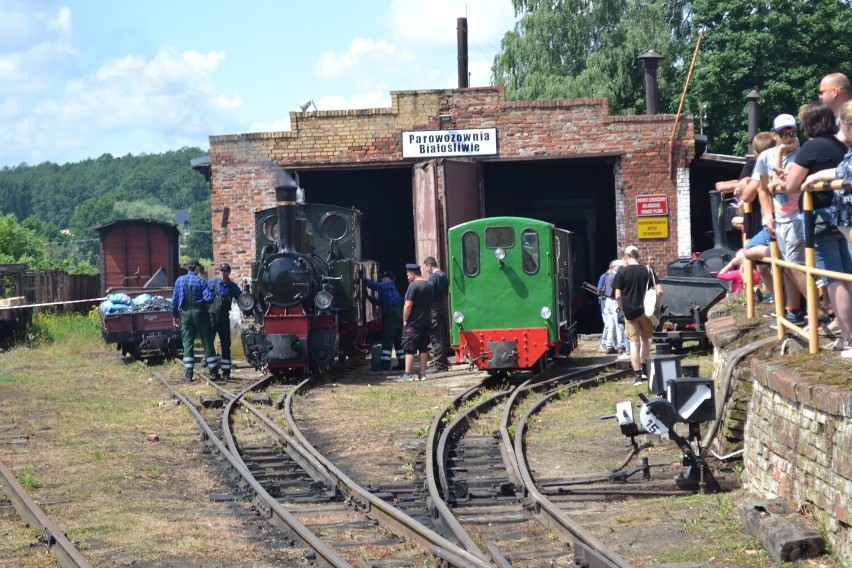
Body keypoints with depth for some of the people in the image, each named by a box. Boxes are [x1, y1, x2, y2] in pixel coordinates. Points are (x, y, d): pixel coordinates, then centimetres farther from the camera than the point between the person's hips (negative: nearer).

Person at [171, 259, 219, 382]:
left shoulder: (179, 281, 3)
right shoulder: (200, 281, -7)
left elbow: (174, 301, 6)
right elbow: (209, 298, -16)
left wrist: (175, 316, 15)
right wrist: (204, 303, 7)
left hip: (185, 313, 3)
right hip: (199, 312, -3)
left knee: (187, 344, 6)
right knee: (207, 343, 5)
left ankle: (188, 374, 1)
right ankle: (214, 373, 7)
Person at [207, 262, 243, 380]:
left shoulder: (233, 286, 7)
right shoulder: (213, 283, 2)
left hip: (224, 318, 1)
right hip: (212, 316, -1)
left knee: (226, 345, 4)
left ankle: (226, 372, 9)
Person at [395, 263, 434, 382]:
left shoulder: (413, 286, -16)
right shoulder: (429, 285, 9)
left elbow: (408, 305, -19)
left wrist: (405, 321, -11)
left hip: (413, 323, -8)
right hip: (426, 322, 8)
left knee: (409, 349, -3)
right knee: (424, 348, 9)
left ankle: (407, 374, -3)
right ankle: (422, 374, 10)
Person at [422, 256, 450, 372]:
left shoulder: (432, 277, -15)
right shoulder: (444, 275, 13)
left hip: (434, 310, -9)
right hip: (444, 309, 9)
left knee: (437, 339, -6)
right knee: (443, 338, 13)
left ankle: (439, 366, -6)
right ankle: (444, 363, 18)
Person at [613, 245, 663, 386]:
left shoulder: (621, 272, -5)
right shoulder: (647, 270, 1)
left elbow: (618, 296, -8)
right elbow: (659, 291, -4)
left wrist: (622, 309, 6)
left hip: (630, 311, -2)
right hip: (645, 311, 2)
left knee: (634, 342, 2)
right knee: (645, 339, 20)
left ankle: (638, 375, -1)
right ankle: (644, 370, 19)